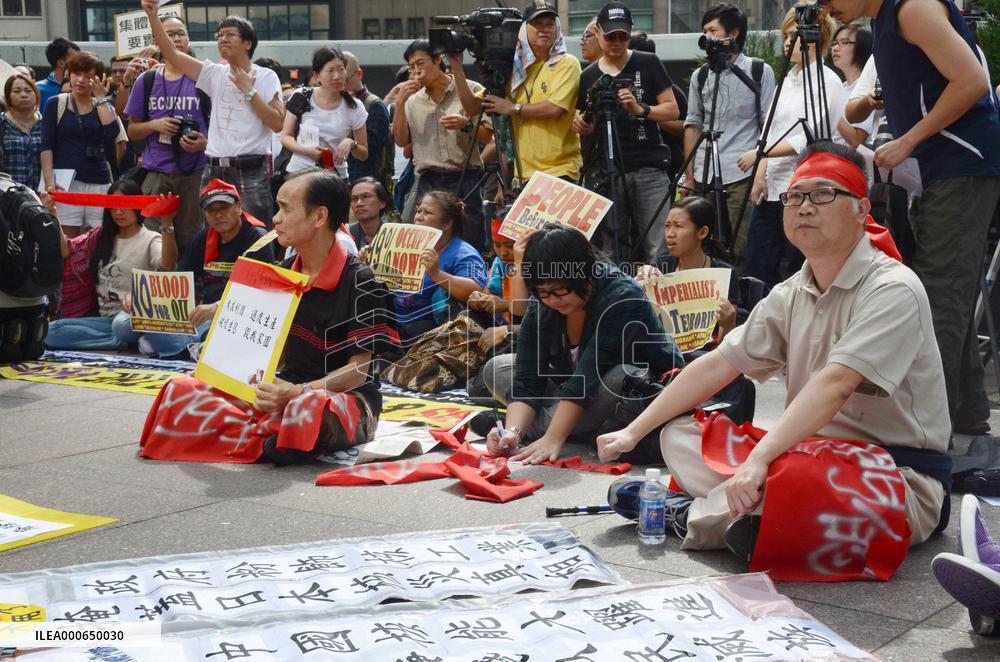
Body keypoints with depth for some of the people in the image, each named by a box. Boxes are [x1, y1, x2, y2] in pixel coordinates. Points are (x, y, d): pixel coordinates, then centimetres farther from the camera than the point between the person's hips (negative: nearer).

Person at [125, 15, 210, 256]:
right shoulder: (146, 81, 9)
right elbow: (132, 130, 14)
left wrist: (206, 143, -14)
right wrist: (155, 124, -6)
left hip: (194, 172, -2)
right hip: (155, 173, 2)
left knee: (190, 238, 1)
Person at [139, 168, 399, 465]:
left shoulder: (359, 282, -12)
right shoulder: (284, 272, 11)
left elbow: (359, 369, -13)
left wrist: (298, 392, -27)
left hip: (345, 395, -7)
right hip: (288, 389, 7)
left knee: (308, 410, -45)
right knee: (181, 391, -11)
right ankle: (271, 438, -20)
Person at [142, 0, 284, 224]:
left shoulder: (266, 77, 1)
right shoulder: (214, 74, 10)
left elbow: (277, 123, -8)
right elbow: (171, 53, 4)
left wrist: (249, 90, -8)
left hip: (251, 171, -4)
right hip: (214, 171, 4)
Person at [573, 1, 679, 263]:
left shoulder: (648, 64, 5)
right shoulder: (588, 77, 14)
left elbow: (672, 110, 1)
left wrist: (641, 109, -16)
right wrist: (580, 125, -2)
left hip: (649, 171, -2)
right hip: (606, 172, 2)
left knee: (658, 249, -9)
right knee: (610, 252, 0)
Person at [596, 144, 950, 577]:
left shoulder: (893, 290, -15)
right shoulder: (791, 296, 10)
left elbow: (835, 383, -29)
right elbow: (718, 365, 12)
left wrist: (759, 459, -38)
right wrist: (633, 431, 9)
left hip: (901, 479, -8)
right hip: (814, 453, 8)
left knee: (792, 478, -38)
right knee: (679, 436, 5)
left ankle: (691, 517, -11)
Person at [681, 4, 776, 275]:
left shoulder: (760, 71, 4)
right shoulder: (700, 75, 14)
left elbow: (770, 125, 2)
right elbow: (693, 125, 15)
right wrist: (689, 176, 9)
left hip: (743, 174, -4)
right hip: (704, 176, 4)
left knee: (743, 250, -7)